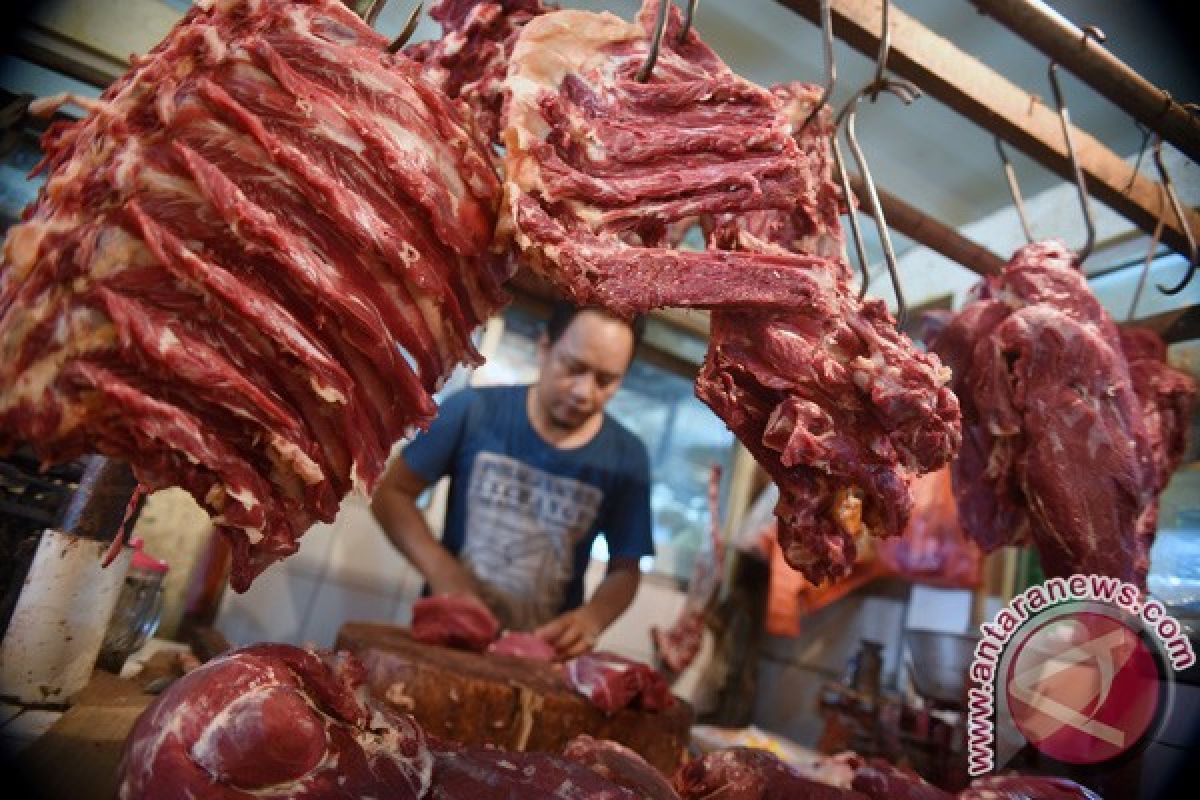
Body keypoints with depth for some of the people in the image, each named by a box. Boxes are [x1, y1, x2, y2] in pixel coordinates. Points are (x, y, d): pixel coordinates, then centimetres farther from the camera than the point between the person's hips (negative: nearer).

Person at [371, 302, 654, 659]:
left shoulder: (626, 459, -6)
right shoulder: (474, 410, -9)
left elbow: (625, 570, 2)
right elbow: (391, 493, -1)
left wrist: (591, 618, -19)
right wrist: (440, 570, -16)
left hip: (542, 653, 2)